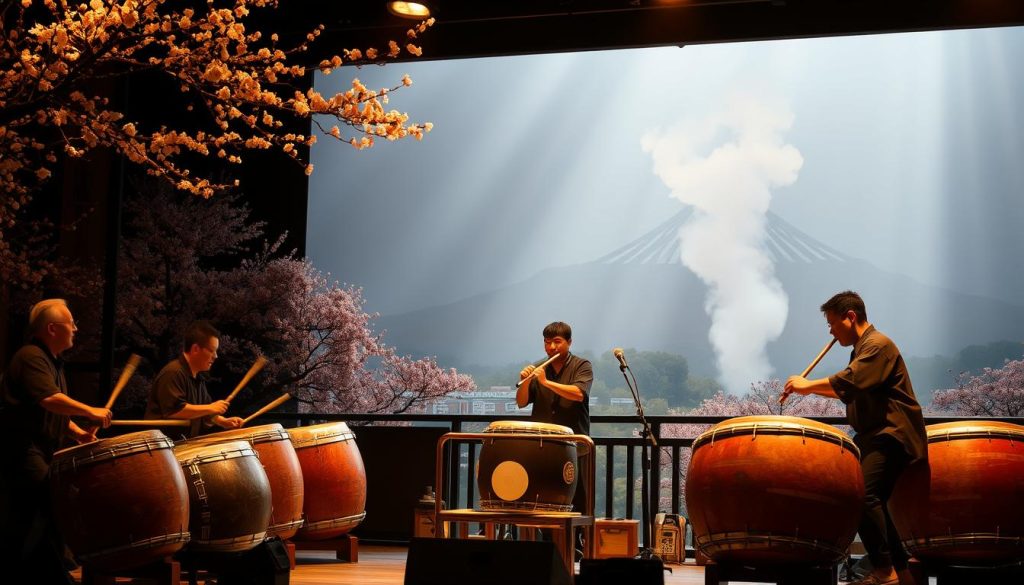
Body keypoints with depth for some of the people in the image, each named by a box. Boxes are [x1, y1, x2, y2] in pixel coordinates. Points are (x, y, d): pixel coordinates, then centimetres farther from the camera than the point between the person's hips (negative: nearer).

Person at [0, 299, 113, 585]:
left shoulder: (53, 362, 20)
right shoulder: (31, 357, -13)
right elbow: (49, 399, -28)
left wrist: (78, 432, 7)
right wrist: (90, 412, -27)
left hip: (43, 452, 11)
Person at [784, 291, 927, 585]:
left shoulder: (878, 345, -12)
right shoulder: (862, 348, 20)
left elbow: (848, 382, -25)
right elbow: (849, 392, 24)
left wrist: (808, 385, -15)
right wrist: (811, 389, 11)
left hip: (892, 435, -11)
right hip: (875, 435, 11)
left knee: (863, 494, -23)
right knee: (872, 500, 13)